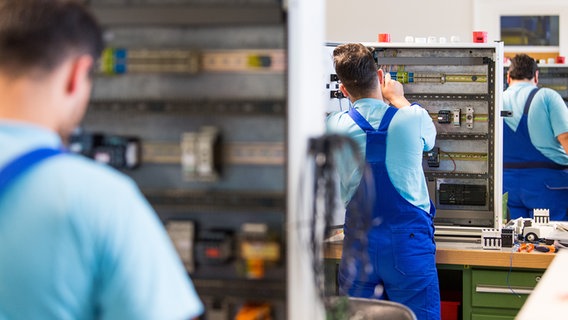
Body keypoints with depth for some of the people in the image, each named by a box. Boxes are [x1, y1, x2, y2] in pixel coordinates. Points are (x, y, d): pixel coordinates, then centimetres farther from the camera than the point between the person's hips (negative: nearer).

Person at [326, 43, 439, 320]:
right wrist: (397, 98, 33)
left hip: (358, 243, 2)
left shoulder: (334, 127, -4)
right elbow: (429, 138, 17)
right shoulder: (412, 118, -7)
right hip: (408, 242, -2)